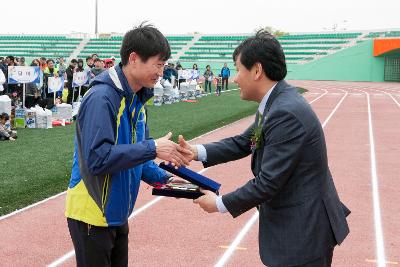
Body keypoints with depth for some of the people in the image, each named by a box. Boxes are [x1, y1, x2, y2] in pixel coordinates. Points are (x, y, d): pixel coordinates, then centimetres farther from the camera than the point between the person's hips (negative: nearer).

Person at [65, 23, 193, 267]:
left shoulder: (137, 99, 6)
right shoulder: (101, 97, -21)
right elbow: (98, 158, -29)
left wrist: (162, 178, -2)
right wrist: (153, 148, -26)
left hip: (118, 214, 8)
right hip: (92, 215, -8)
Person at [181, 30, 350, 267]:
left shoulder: (286, 113, -26)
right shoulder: (277, 102, 4)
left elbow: (268, 183, -24)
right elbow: (244, 142, 11)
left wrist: (220, 204, -11)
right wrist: (198, 152, -3)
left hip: (303, 229, -9)